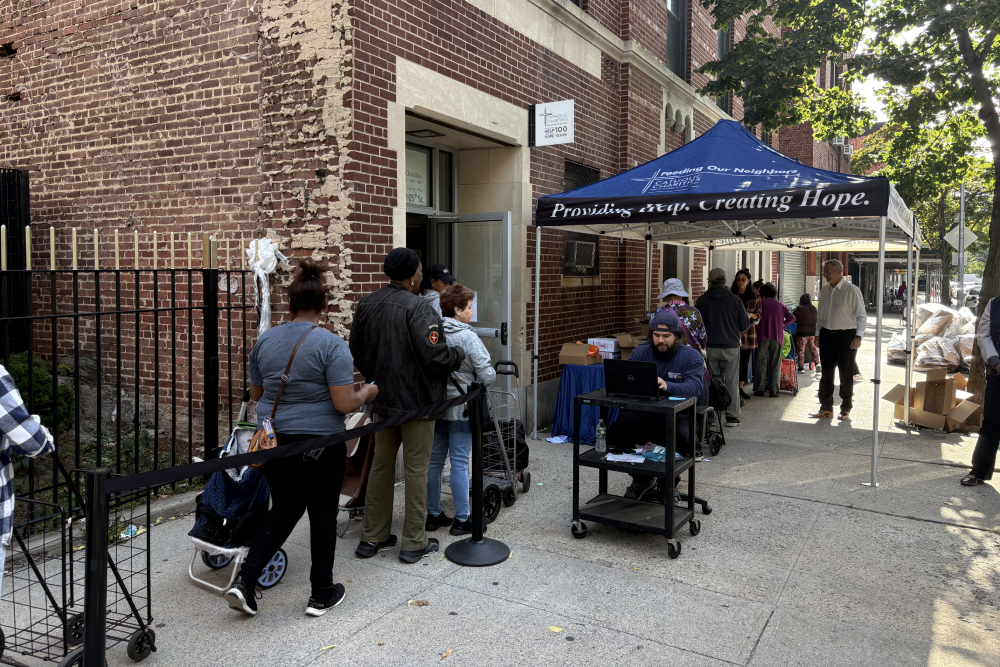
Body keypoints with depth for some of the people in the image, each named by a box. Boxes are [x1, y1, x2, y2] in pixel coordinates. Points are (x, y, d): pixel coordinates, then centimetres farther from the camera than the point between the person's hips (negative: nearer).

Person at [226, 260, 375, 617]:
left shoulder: (265, 340, 3)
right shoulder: (331, 344, -14)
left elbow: (255, 393, 13)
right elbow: (344, 403, -17)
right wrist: (367, 392, 2)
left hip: (274, 440, 5)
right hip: (320, 444, -5)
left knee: (283, 510, 20)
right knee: (323, 514, 10)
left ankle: (245, 580, 11)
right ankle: (322, 595, 22)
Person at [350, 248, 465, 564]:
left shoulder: (367, 304, 6)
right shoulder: (418, 308, -18)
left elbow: (356, 351, 14)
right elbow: (434, 354, -25)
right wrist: (458, 355, -5)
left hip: (383, 399, 7)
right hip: (416, 400, -7)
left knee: (381, 466, 16)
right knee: (416, 470, 3)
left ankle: (372, 537, 25)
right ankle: (414, 543, 12)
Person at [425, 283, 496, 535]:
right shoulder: (468, 336, -15)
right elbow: (487, 375, -17)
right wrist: (475, 383, 4)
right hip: (460, 409, -6)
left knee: (434, 460, 13)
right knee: (460, 462, 1)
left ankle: (433, 514, 24)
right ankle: (462, 519, 10)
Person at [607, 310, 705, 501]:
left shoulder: (691, 357, -1)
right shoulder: (640, 353, 7)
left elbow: (694, 387, -19)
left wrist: (667, 386, -40)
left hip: (677, 415, -2)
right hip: (642, 414, 2)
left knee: (683, 436, -35)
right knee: (617, 429, -26)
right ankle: (641, 479, -2)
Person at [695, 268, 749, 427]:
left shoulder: (702, 300, -2)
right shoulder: (735, 300, -4)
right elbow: (744, 326, 0)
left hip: (709, 347, 1)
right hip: (730, 348, -1)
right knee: (731, 382, 6)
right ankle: (732, 416, 7)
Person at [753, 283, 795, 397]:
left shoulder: (761, 303, 4)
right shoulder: (781, 305, 13)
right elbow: (792, 318, 4)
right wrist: (783, 324, 18)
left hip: (763, 336, -2)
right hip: (777, 336, 2)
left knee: (761, 363, 2)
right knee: (775, 364, 4)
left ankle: (760, 389, 1)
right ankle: (773, 390, 0)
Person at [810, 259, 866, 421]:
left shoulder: (851, 290, -9)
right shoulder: (824, 290, 9)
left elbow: (861, 316, -8)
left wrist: (858, 337, -14)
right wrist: (818, 334, 13)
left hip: (846, 336, -5)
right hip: (826, 336, 5)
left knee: (846, 374, 5)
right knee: (826, 373, 7)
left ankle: (846, 410, 17)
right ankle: (826, 409, 15)